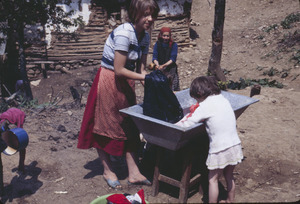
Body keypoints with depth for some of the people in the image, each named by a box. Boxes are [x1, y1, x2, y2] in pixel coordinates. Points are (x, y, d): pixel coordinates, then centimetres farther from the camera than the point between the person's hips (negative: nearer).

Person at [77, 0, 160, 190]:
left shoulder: (145, 36, 2)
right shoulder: (123, 33, -24)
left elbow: (140, 67, 5)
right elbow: (119, 70, -24)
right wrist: (144, 77, -18)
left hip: (126, 83, 8)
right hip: (108, 80, -8)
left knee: (130, 126, 8)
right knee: (106, 126, 5)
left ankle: (134, 173, 15)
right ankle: (108, 171, 20)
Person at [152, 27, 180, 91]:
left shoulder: (174, 45, -2)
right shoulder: (157, 44, 3)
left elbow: (172, 59, -8)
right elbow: (154, 58, -2)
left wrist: (163, 65, -23)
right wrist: (157, 65, -22)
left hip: (170, 69, -1)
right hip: (159, 70, 1)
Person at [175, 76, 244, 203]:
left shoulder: (205, 106, -12)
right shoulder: (223, 99, 7)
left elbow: (186, 123, -15)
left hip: (220, 149, -7)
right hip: (235, 145, 7)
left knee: (213, 180, 9)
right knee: (229, 176, 24)